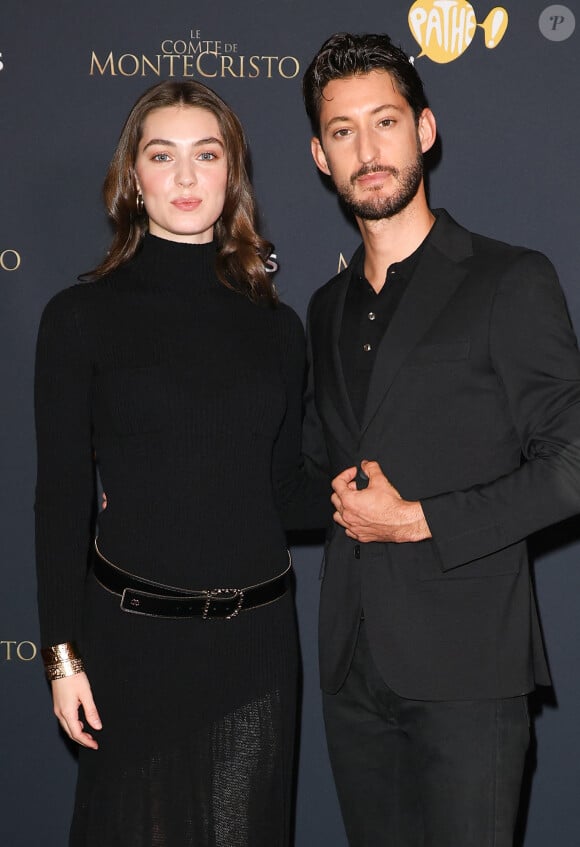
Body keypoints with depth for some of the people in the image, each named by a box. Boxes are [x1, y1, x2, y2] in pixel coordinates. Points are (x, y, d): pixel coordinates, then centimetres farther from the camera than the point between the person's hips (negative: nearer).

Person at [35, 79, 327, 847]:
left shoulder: (273, 324, 6)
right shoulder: (82, 317, -3)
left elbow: (287, 491, 9)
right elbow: (62, 495, -3)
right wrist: (63, 654, -5)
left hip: (255, 637, 3)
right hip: (134, 637, -2)